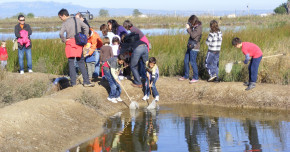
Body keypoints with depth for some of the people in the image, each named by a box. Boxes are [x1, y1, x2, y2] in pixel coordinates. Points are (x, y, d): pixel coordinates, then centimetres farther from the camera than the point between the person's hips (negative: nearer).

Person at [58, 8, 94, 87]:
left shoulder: (65, 23, -6)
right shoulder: (77, 20, 6)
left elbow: (61, 34, -21)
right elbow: (86, 27, -1)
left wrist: (64, 40, -4)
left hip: (70, 43, -3)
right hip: (79, 42, 3)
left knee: (71, 63, 3)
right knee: (81, 62, 9)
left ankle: (73, 82, -1)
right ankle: (86, 81, 4)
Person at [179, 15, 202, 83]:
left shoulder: (199, 27, -15)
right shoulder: (194, 27, 12)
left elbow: (193, 35, -23)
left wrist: (188, 28, -15)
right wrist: (189, 28, 4)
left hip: (194, 47, -9)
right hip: (190, 46, 9)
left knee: (193, 62, -5)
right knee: (186, 61, 13)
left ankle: (195, 78, 4)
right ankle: (186, 76, 24)